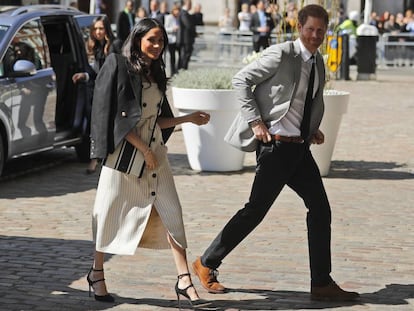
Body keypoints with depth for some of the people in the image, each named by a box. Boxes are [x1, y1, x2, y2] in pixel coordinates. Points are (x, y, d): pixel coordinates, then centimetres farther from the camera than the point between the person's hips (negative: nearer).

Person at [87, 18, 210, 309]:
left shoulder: (155, 73, 13)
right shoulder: (120, 67, -8)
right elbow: (117, 117, -13)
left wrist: (189, 118, 7)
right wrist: (143, 149, -15)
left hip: (155, 151, 6)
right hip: (124, 151, -6)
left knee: (171, 212, -3)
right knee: (113, 212, 2)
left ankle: (184, 280, -4)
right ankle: (97, 273, 20)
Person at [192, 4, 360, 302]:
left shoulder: (318, 62, 12)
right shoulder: (281, 54, -12)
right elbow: (241, 80, -10)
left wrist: (314, 129, 11)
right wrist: (255, 121, -15)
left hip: (300, 147, 8)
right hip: (276, 144, -8)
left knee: (320, 209, 4)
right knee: (256, 210, -4)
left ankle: (322, 283, 10)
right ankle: (206, 264, 10)